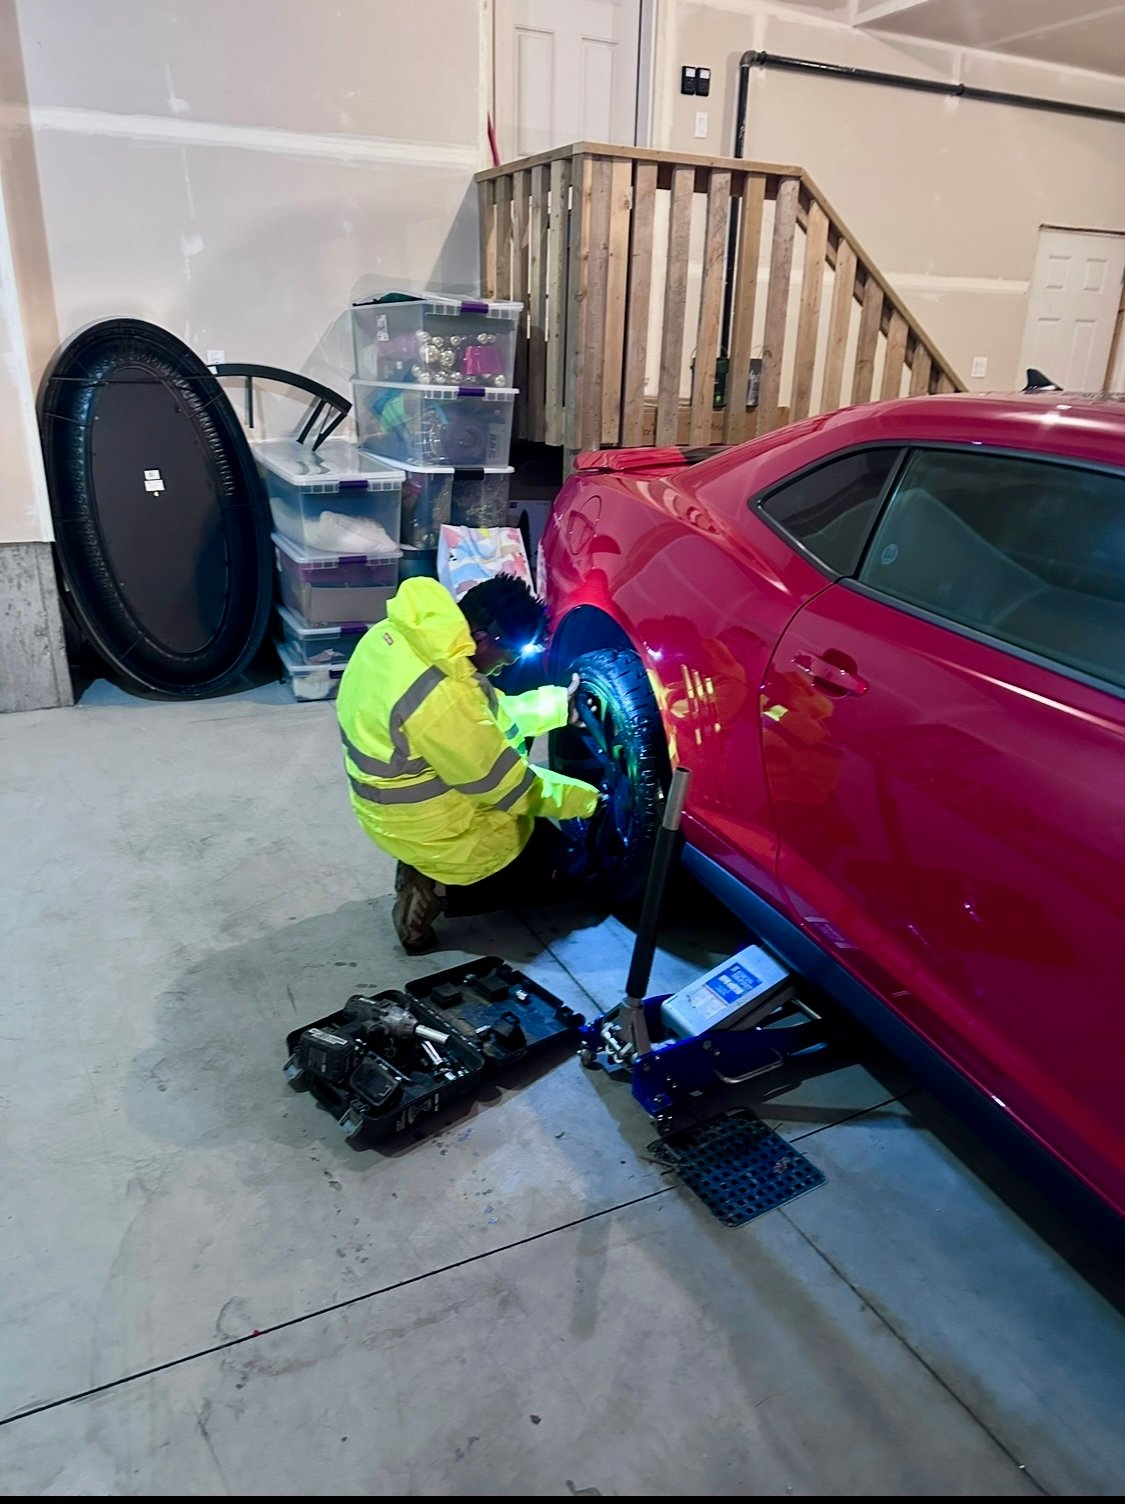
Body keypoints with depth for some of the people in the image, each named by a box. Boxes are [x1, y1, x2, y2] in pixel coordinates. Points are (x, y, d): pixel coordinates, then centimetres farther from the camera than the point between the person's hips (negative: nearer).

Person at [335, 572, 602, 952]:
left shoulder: (401, 632, -6)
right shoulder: (443, 698, -34)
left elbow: (485, 713, 9)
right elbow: (507, 786, -21)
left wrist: (559, 704, 9)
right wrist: (588, 798, -8)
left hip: (395, 808, 8)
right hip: (438, 833, -8)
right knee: (573, 853, 11)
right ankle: (440, 889, 0)